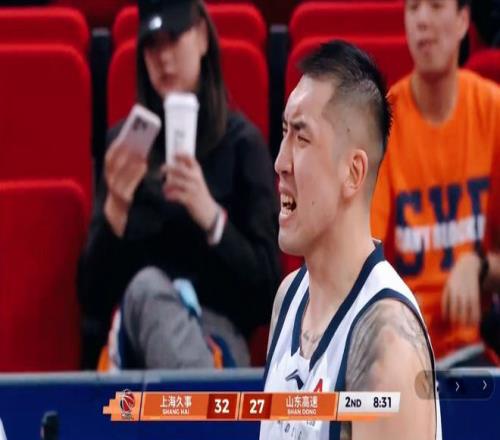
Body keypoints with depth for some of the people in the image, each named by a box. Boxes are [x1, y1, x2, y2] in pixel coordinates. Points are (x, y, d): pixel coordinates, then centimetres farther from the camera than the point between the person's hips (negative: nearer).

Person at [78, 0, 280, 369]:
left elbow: (266, 284, 0)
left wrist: (210, 216, -16)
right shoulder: (124, 141, 12)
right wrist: (115, 211, -13)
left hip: (219, 334, -2)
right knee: (147, 286, -36)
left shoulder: (241, 143, 7)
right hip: (132, 331, 2)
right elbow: (92, 293, 6)